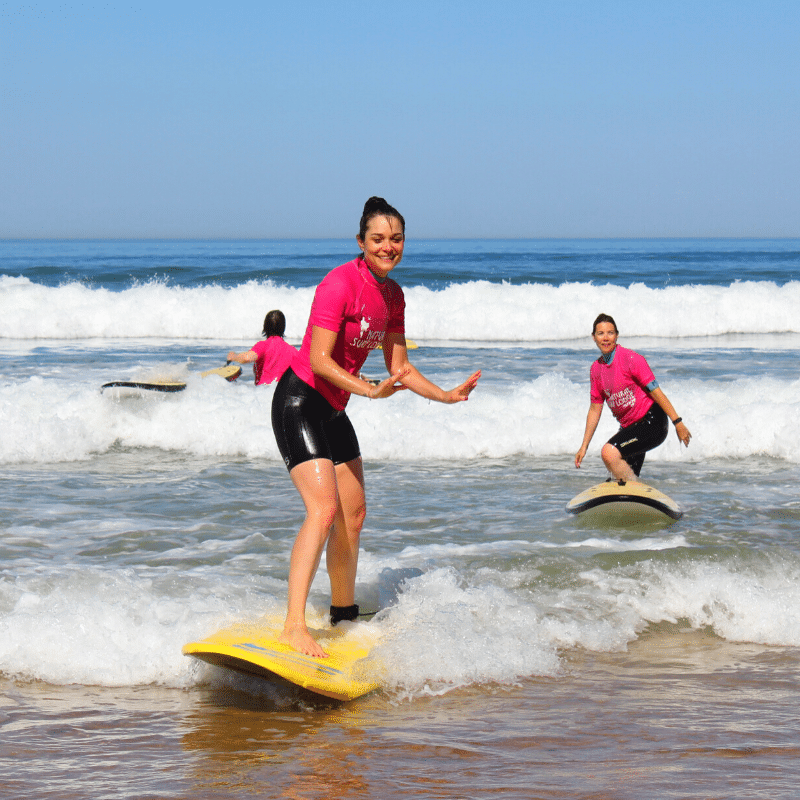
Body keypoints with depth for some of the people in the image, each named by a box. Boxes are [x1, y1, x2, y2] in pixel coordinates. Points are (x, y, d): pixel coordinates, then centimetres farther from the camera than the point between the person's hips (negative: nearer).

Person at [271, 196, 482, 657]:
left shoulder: (392, 295, 7)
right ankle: (294, 626, -28)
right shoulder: (341, 283, -19)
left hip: (334, 410, 9)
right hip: (300, 400, -9)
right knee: (324, 509, -23)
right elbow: (319, 360, -24)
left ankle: (343, 615, 31)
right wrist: (370, 391, -32)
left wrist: (447, 396, 5)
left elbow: (400, 367, 14)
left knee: (354, 515, 15)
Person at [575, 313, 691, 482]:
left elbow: (655, 392, -14)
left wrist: (677, 422, -16)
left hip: (651, 423, -8)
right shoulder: (596, 369, 6)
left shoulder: (631, 359, -14)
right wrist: (584, 447, 12)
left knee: (609, 452, -27)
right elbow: (595, 409, 13)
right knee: (624, 479, 13)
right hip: (629, 427, 8)